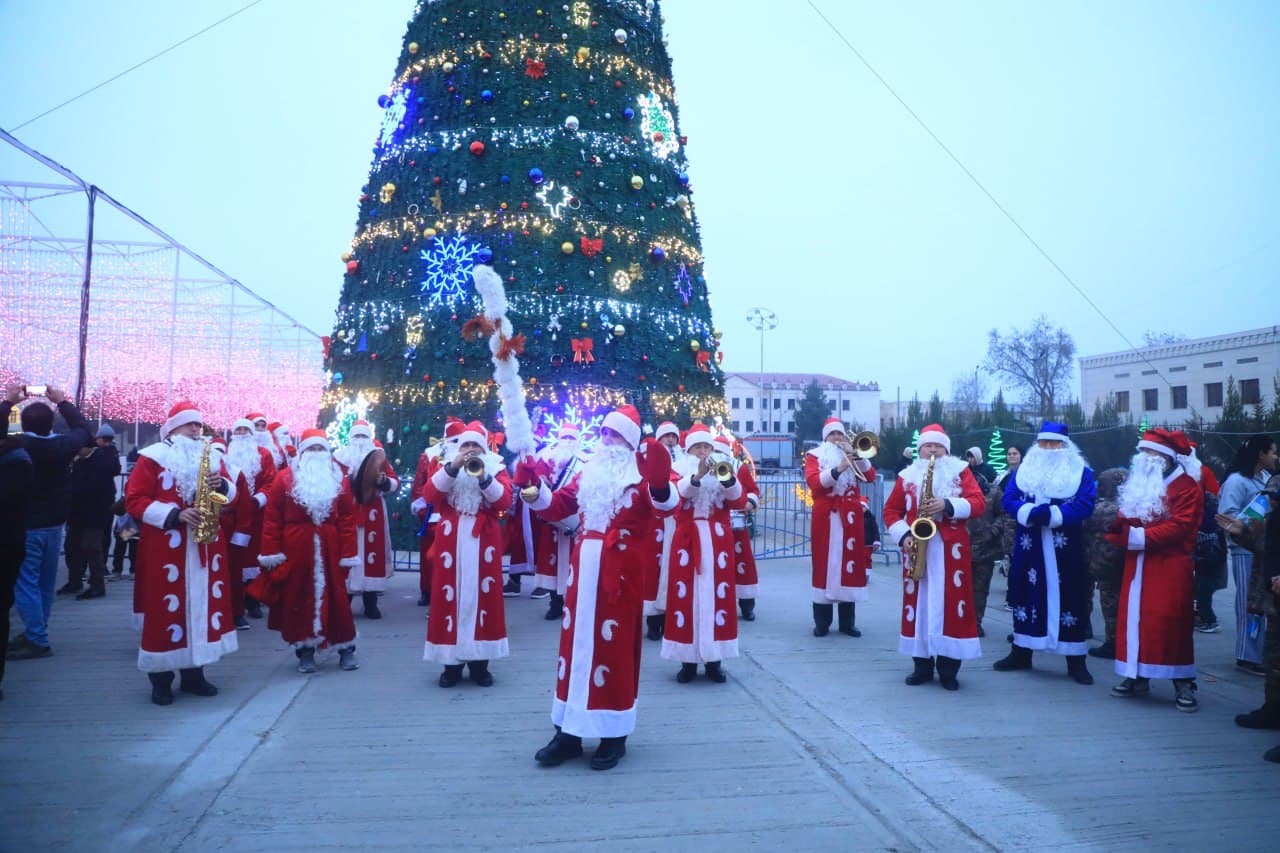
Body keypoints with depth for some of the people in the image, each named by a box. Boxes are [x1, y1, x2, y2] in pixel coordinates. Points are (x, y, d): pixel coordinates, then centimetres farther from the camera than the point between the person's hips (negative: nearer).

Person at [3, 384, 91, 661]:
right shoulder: (62, 446, -8)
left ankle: (38, 641, -4)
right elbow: (82, 428, 12)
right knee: (45, 583, 14)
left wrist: (7, 402, 10)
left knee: (25, 584, -2)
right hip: (53, 525, 4)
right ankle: (35, 634, 24)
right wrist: (62, 402, 16)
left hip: (24, 527, -4)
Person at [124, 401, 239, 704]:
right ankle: (161, 679, 9)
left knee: (203, 603, 8)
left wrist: (222, 485, -8)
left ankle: (194, 673, 19)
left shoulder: (210, 456, 12)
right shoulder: (153, 458, -2)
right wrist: (175, 515, -18)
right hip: (166, 548, -5)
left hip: (206, 546, 5)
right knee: (165, 607, -3)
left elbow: (231, 493, 16)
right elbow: (133, 500, -8)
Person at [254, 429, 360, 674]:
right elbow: (272, 518, -3)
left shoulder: (338, 479, 5)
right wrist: (271, 553, -9)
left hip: (329, 548, 1)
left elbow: (347, 519, 1)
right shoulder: (285, 477, -1)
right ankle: (305, 651, 18)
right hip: (295, 548, -1)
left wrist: (348, 553, -4)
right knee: (298, 598, 6)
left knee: (335, 597, 5)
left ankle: (346, 648, 16)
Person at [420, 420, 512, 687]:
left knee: (482, 594, 0)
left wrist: (484, 477, -19)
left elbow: (504, 501, -6)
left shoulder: (496, 468, 9)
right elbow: (429, 495, -7)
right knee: (450, 595, -2)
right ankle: (452, 662, 9)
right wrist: (453, 468, -17)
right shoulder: (446, 467, 11)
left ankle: (479, 662, 10)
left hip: (484, 542, 0)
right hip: (451, 541, 0)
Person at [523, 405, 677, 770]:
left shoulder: (642, 473, -3)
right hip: (584, 568, 6)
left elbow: (667, 502, -22)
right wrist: (532, 490, -7)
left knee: (615, 646, 0)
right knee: (576, 642, 8)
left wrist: (660, 483, -44)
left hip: (622, 571, -5)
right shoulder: (588, 473, 14)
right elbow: (556, 505, 12)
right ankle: (569, 732, 18)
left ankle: (614, 736, 12)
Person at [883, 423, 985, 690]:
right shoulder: (907, 476, 11)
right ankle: (922, 665, 12)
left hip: (951, 548, -1)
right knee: (917, 602, 2)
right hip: (917, 546, 2)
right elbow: (891, 510, 10)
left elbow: (979, 503, -3)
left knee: (951, 603, -4)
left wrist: (948, 505, -17)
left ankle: (949, 668, 5)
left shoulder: (960, 471, 7)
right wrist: (903, 536, -6)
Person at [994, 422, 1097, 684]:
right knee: (1025, 593, 9)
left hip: (1066, 550, -2)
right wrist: (1030, 513, -19)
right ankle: (1021, 653, 22)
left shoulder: (1082, 473, 3)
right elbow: (1008, 499, -1)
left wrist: (1051, 514, -22)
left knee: (1069, 597, -1)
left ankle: (1076, 662, 9)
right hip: (1029, 549, 3)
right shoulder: (1023, 470, 10)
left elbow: (1085, 505, -11)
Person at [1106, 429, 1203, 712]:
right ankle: (1137, 678, 14)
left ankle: (1183, 684, 3)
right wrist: (1119, 532, -6)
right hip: (1136, 566, 6)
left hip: (1170, 568, -6)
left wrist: (1141, 536, -18)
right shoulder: (1136, 484, 19)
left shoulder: (1186, 487, -4)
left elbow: (1180, 526, -15)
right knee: (1133, 618, 5)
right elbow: (1123, 520, 17)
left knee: (1169, 622, -6)